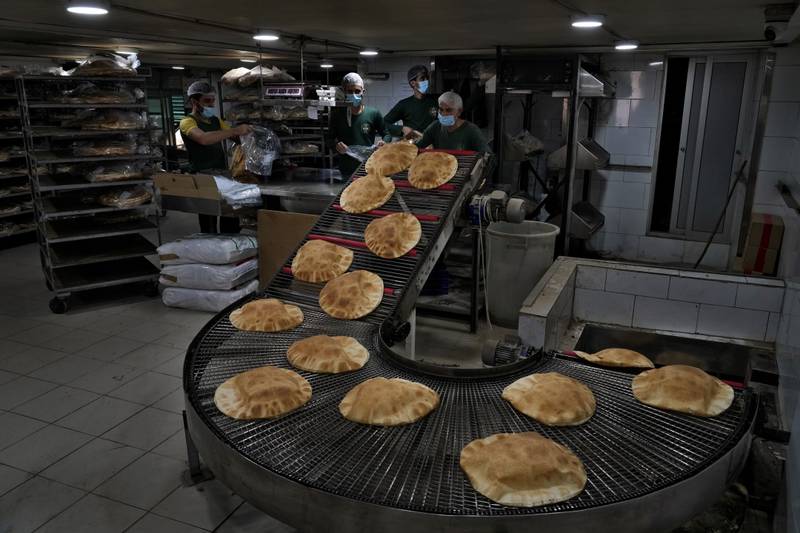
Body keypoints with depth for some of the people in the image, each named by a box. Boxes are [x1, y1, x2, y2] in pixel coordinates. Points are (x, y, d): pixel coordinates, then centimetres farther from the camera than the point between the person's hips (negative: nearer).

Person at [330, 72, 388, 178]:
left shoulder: (373, 114, -3)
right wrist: (336, 143, -12)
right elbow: (332, 137, 9)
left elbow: (386, 134, 7)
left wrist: (383, 142, -14)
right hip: (346, 169, 1)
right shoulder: (338, 115, 0)